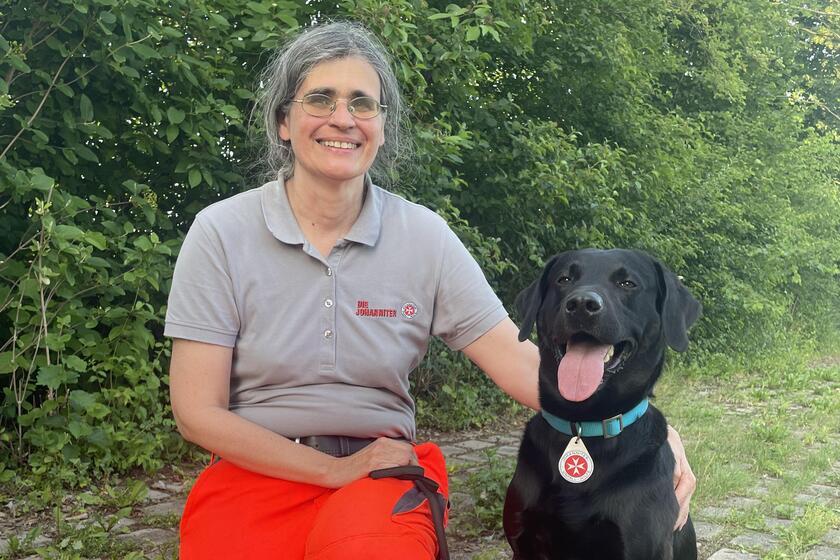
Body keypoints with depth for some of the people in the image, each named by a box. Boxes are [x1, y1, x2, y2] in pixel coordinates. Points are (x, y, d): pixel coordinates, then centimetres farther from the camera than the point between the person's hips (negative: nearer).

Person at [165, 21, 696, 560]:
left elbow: (519, 360, -6)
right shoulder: (221, 233, -5)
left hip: (384, 470, 0)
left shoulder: (424, 236, -1)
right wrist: (336, 470, -12)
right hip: (254, 472, 1)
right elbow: (197, 411, -6)